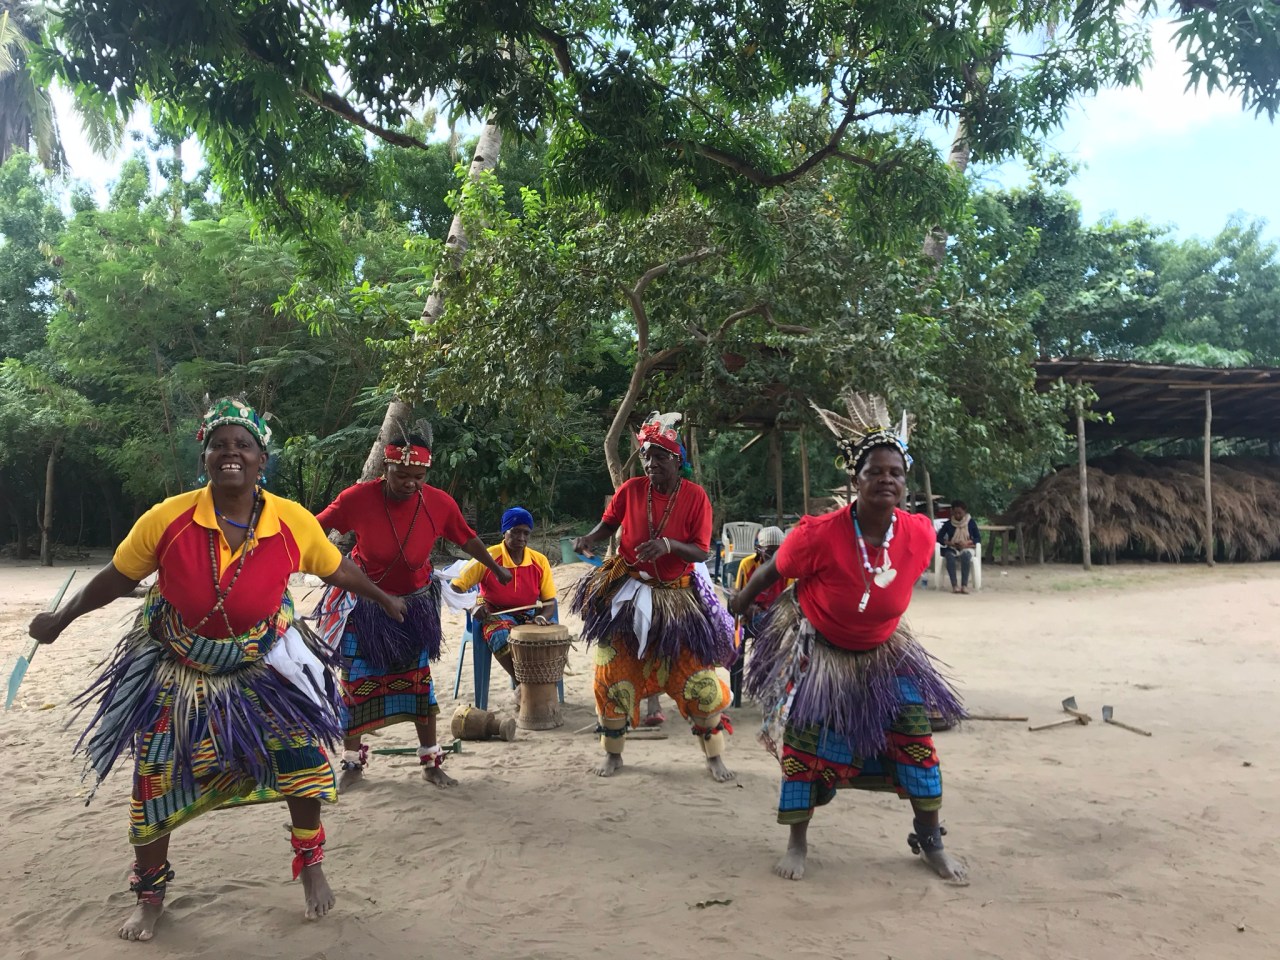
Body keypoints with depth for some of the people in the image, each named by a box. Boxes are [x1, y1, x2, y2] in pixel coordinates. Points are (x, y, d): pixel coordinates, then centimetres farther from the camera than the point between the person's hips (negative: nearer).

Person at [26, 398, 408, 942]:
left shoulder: (294, 522, -16)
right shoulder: (168, 518, -19)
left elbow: (337, 570, 2)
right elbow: (117, 577, -2)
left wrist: (383, 600, 15)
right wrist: (60, 620, 10)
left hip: (262, 667, 0)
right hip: (177, 672, 0)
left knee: (301, 753, -6)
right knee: (156, 780, 5)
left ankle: (310, 867, 21)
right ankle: (150, 896, 30)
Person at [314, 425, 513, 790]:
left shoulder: (440, 503, -18)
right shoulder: (358, 498, -23)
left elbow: (467, 539, 0)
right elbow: (316, 529, -7)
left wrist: (497, 570, 12)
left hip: (414, 603, 1)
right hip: (364, 603, -1)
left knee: (419, 678, 6)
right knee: (356, 680, 5)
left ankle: (432, 762, 19)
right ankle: (352, 762, 23)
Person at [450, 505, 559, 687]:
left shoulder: (539, 561, -1)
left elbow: (550, 601, 2)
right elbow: (455, 588, -8)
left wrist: (542, 617, -21)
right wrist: (472, 606, -27)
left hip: (529, 615, 3)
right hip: (496, 615, -3)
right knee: (502, 637, -37)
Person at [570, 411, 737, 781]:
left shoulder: (695, 496, -11)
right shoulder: (631, 489, -9)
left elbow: (700, 552, -12)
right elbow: (608, 523, 5)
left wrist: (668, 545, -29)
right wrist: (589, 539, -16)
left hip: (678, 597, -1)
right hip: (627, 592, 1)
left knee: (699, 676, -1)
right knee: (613, 674, 3)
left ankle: (714, 755, 19)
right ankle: (612, 753, 24)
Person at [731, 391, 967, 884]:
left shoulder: (920, 534, -19)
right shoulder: (820, 534, -30)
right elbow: (769, 573, -13)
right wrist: (733, 612, -1)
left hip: (883, 651, 4)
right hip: (816, 649, -3)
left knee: (915, 732, 0)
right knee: (804, 738, -2)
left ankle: (930, 840, 19)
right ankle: (798, 843, 19)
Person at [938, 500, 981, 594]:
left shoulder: (971, 522, 2)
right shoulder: (948, 523, 1)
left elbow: (978, 538, 2)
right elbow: (939, 537, 0)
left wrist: (967, 543, -16)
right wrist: (949, 543, -17)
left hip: (966, 548, 0)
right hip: (951, 549, 0)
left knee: (966, 555, -37)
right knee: (949, 556, -36)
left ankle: (964, 585, -39)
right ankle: (954, 585, -40)